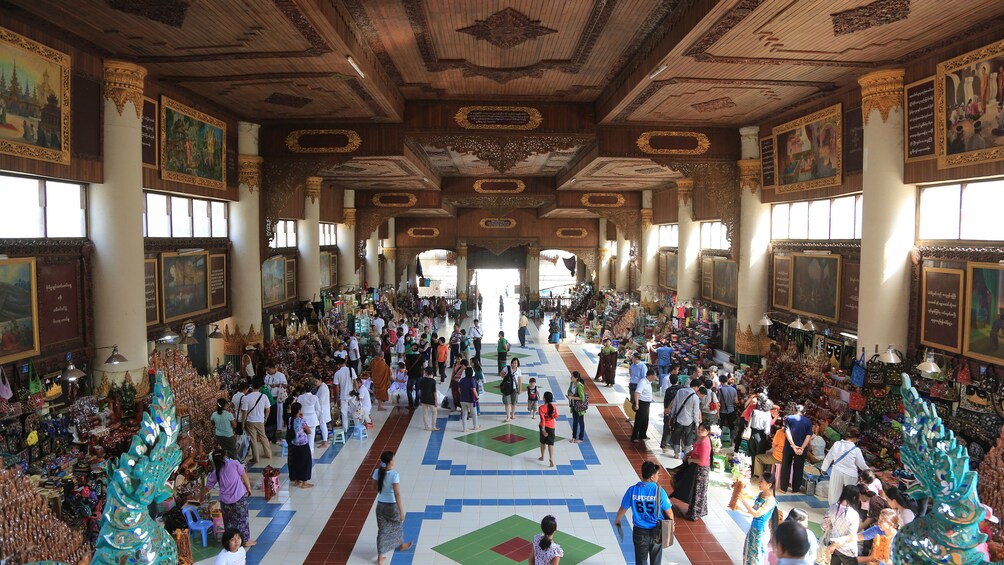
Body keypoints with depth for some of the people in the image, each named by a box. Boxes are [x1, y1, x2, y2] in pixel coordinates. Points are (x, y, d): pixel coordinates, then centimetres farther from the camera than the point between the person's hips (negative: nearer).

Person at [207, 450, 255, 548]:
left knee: (229, 521, 20)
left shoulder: (215, 472, 3)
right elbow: (244, 476, -3)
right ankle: (246, 540, 23)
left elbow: (208, 488, 13)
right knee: (242, 519, 13)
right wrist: (249, 489, 9)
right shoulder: (234, 463, -6)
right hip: (239, 497, -2)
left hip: (225, 501, 2)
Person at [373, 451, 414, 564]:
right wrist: (401, 511, -21)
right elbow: (397, 494, -26)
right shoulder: (394, 475, -26)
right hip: (393, 505, -3)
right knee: (397, 525, 24)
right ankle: (401, 545, 47)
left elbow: (376, 488, 5)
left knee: (382, 530, 13)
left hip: (381, 505, 4)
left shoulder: (377, 472, -10)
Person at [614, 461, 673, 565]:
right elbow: (668, 512, -9)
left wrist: (617, 520, 18)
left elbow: (623, 508, -2)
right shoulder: (659, 491, -20)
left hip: (639, 532, 1)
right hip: (656, 532, -1)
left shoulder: (632, 490, -14)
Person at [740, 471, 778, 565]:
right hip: (753, 528, 8)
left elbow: (756, 514, -30)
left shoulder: (770, 500, -26)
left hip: (761, 531, -8)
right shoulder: (761, 494, 0)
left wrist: (743, 500, -30)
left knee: (757, 554, 10)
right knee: (750, 551, 21)